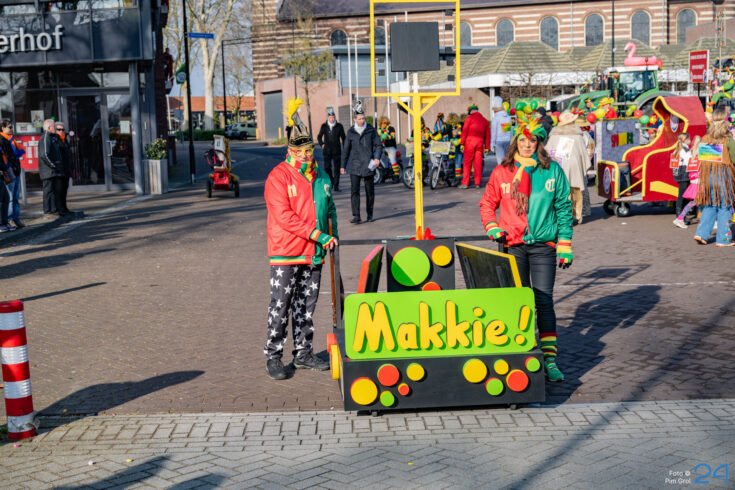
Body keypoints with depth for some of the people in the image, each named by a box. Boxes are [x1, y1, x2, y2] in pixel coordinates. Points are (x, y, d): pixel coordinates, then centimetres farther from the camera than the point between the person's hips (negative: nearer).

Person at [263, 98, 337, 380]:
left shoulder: (320, 176, 13)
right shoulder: (279, 177, -9)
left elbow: (330, 209, 25)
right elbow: (283, 215, -18)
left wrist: (333, 237, 11)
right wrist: (318, 235, -20)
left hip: (313, 253, 6)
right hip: (285, 252, -6)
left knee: (306, 306, 12)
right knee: (281, 305, -3)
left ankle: (304, 354, 21)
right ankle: (273, 357, 6)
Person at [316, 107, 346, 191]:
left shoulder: (339, 126, 2)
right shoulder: (324, 126, 4)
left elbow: (343, 138, 9)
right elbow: (319, 137, 17)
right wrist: (322, 144, 2)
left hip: (336, 151, -1)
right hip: (327, 151, 1)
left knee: (336, 169, -3)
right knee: (327, 168, -1)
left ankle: (336, 186, 1)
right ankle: (331, 181, 22)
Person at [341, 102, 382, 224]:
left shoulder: (371, 130, 3)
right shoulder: (350, 132, 7)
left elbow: (378, 145, 6)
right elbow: (346, 149, 14)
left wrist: (377, 157, -12)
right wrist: (343, 165, 15)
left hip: (368, 165, 0)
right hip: (355, 166, 0)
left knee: (370, 191, 7)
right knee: (355, 191, -9)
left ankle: (370, 214, 21)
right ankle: (356, 216, -11)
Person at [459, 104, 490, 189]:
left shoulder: (469, 118, 1)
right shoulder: (485, 120, 15)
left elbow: (464, 130, -5)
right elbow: (487, 134, 14)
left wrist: (462, 143, -3)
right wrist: (487, 146, 16)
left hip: (470, 140, -4)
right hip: (480, 142, 4)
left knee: (467, 162, -1)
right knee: (478, 163, 7)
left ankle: (465, 183, -4)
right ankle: (477, 183, 7)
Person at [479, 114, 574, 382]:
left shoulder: (552, 170, 2)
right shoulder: (502, 171, 4)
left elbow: (564, 208, 7)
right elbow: (487, 202, 15)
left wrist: (565, 244, 3)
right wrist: (492, 227, -2)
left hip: (543, 245, -1)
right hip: (513, 245, 1)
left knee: (544, 300, -6)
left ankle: (549, 359, -3)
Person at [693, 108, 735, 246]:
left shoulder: (705, 138, 4)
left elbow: (701, 158, 6)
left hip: (707, 175, 5)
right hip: (724, 175, -4)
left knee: (709, 206, 15)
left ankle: (701, 234, 5)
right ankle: (723, 239, 7)